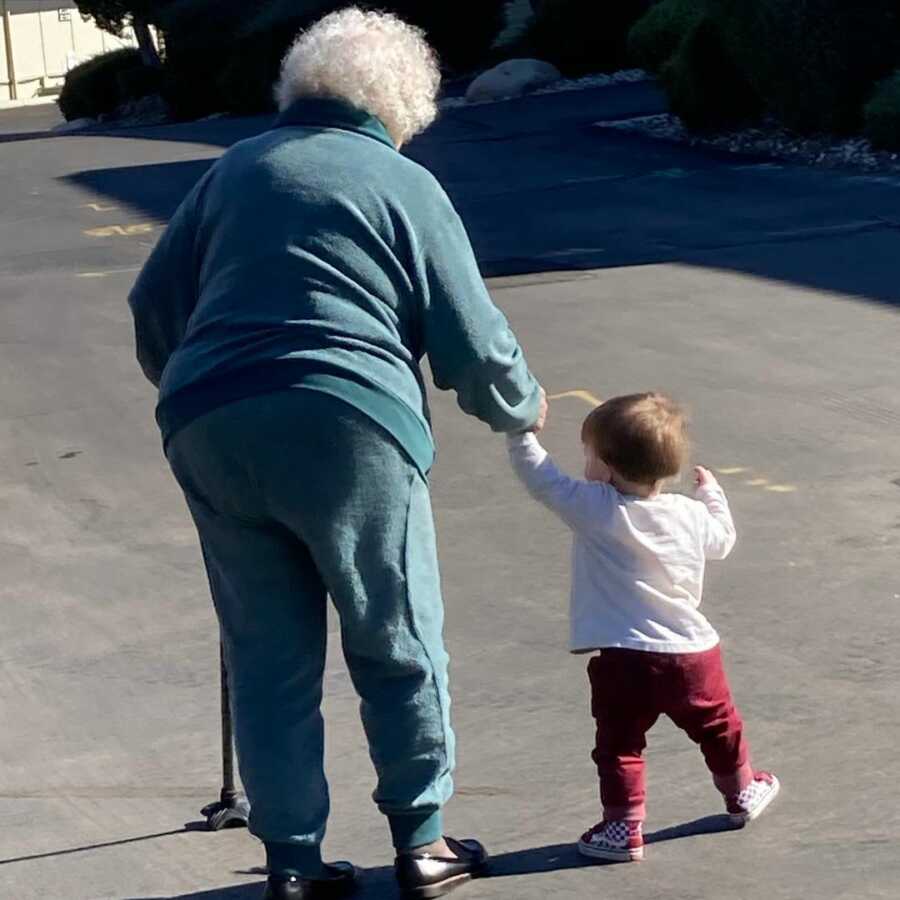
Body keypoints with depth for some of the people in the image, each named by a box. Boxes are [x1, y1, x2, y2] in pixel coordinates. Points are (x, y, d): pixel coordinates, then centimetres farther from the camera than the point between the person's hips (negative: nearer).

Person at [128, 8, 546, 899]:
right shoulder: (404, 184, 5)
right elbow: (471, 342, 2)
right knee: (399, 649, 12)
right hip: (347, 432, -4)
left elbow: (154, 305, 17)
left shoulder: (235, 169, 16)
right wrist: (522, 406, 21)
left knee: (268, 658, 12)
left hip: (209, 432, 4)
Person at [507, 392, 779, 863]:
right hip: (694, 652, 5)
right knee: (718, 726, 25)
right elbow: (722, 540, 22)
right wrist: (712, 494, 39)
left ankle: (623, 827, 2)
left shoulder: (594, 510, -13)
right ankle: (742, 793, 42)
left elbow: (540, 476, -7)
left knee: (619, 744, 5)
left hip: (623, 660, -5)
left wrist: (521, 430, 5)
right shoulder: (691, 514, 1)